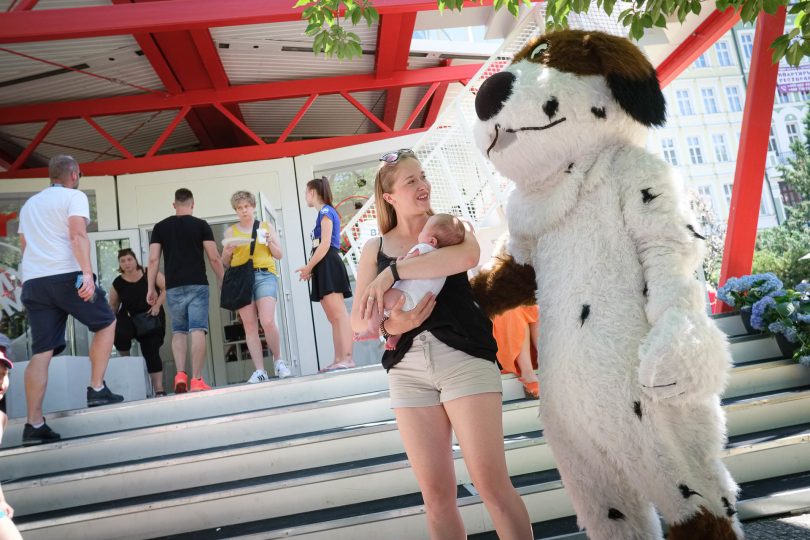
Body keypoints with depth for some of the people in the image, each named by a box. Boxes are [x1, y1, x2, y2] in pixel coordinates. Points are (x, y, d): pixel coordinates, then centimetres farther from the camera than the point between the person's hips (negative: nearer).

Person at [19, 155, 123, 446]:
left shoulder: (29, 204, 25)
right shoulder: (74, 196, 3)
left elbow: (24, 245, 28)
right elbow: (78, 235, -14)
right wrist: (87, 273, -24)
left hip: (32, 280, 6)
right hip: (67, 275, -6)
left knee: (41, 352, 2)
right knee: (106, 323, 15)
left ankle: (34, 424, -2)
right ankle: (97, 389, 8)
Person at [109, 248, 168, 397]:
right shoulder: (118, 283, -2)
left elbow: (166, 288, -6)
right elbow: (113, 306, 9)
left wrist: (157, 305, -16)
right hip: (128, 318, 1)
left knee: (151, 352, -6)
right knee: (119, 334, -31)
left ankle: (159, 389, -2)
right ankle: (125, 358, 3)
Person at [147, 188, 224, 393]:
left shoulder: (160, 227, 9)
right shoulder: (201, 225, 3)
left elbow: (153, 259, 2)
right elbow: (214, 258, -2)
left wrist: (151, 288, 6)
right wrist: (222, 281, 9)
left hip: (173, 287, 2)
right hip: (197, 285, -2)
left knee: (178, 331, 15)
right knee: (197, 331, -3)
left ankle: (180, 374, 0)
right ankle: (196, 380, -7)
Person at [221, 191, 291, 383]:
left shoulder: (266, 226, 15)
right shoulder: (230, 231, 15)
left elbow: (279, 255, 13)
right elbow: (225, 263, 15)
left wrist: (269, 242, -4)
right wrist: (227, 252, -6)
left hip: (264, 275, -1)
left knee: (268, 322, -16)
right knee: (250, 326, -3)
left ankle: (278, 360, 5)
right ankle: (260, 371, -1)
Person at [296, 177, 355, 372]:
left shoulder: (325, 211, -5)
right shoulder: (325, 213, 22)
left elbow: (325, 245, -14)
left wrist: (308, 267, -10)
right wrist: (311, 268, 9)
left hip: (328, 266, -10)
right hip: (324, 268, 10)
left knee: (339, 314, -14)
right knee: (333, 317, 6)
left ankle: (347, 358, -17)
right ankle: (338, 360, 6)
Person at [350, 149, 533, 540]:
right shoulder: (374, 250, 10)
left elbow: (468, 256, -20)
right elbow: (359, 323, 6)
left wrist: (392, 272, -20)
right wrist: (391, 326, -15)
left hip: (465, 357, -2)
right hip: (408, 370, 2)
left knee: (491, 482, -5)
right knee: (436, 493, 6)